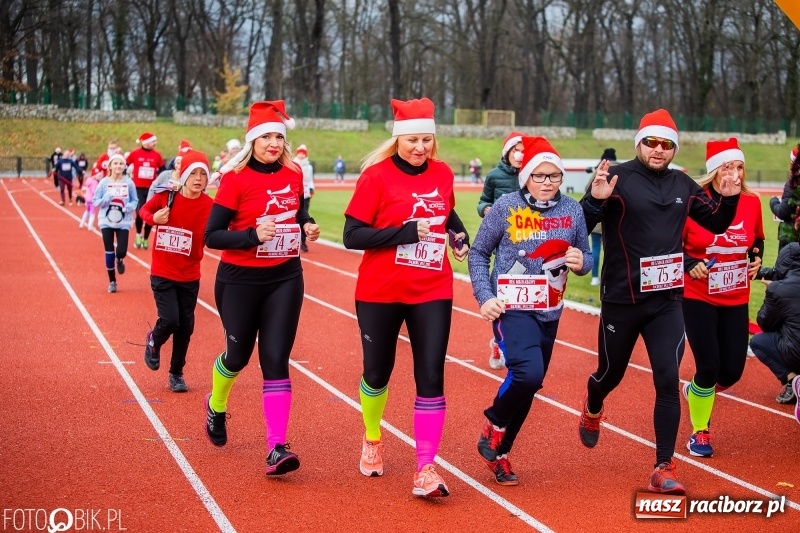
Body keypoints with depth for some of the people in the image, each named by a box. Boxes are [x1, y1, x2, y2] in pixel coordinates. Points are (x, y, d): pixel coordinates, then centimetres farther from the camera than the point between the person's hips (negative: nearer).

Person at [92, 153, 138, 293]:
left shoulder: (129, 182, -4)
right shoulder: (104, 182, -5)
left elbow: (135, 201, 5)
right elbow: (95, 202, -1)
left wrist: (130, 207, -16)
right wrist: (105, 199, -20)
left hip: (123, 222, 0)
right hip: (106, 221, 0)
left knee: (121, 251, -11)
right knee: (109, 252, 3)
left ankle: (120, 260, 28)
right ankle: (112, 282, 19)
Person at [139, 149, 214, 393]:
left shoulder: (209, 205, -12)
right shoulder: (166, 196, -12)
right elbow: (144, 210, 5)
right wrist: (153, 218, -16)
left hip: (190, 277, 2)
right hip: (162, 274, -2)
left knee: (186, 327, 7)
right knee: (170, 320, -12)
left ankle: (176, 374, 26)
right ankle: (153, 341, 24)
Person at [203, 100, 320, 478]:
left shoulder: (294, 175, 1)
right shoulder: (235, 178, -13)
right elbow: (211, 237, -14)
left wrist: (307, 227, -2)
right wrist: (254, 235, -28)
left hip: (285, 279, 2)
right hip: (240, 281, -2)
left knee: (276, 359, -6)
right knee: (238, 355, 13)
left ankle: (277, 448, -8)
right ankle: (216, 406, 47)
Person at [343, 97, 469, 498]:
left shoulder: (442, 174, 3)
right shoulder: (377, 175, -11)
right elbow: (352, 235, -15)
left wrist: (459, 233, 5)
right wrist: (406, 232, -23)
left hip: (432, 292, 3)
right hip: (380, 293, -2)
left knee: (431, 377, -6)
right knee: (377, 372, 13)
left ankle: (425, 469, -2)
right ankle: (372, 440, 41)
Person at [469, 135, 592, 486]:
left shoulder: (572, 210, 2)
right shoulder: (506, 207, -8)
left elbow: (585, 257, 11)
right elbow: (478, 253, 0)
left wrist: (581, 263, -12)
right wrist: (485, 297, -10)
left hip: (549, 313, 5)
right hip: (512, 309, -5)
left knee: (528, 387, 11)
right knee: (528, 373, -25)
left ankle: (498, 452, 30)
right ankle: (493, 424, 4)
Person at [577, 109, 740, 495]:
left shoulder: (683, 186, 5)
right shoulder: (618, 178, -10)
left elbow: (717, 223, 16)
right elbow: (578, 227, -17)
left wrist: (729, 199, -4)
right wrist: (595, 199, -36)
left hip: (667, 301, 3)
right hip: (621, 300, -3)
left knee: (668, 381, -6)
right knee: (611, 374, 14)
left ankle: (663, 470, 0)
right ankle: (592, 409, 51)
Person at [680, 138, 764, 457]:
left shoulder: (751, 202, -1)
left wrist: (757, 257, -3)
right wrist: (689, 264, -22)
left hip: (736, 300, 4)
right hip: (698, 298, -4)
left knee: (733, 370, 4)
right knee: (709, 367, -6)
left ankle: (696, 391, 40)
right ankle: (699, 433, 18)